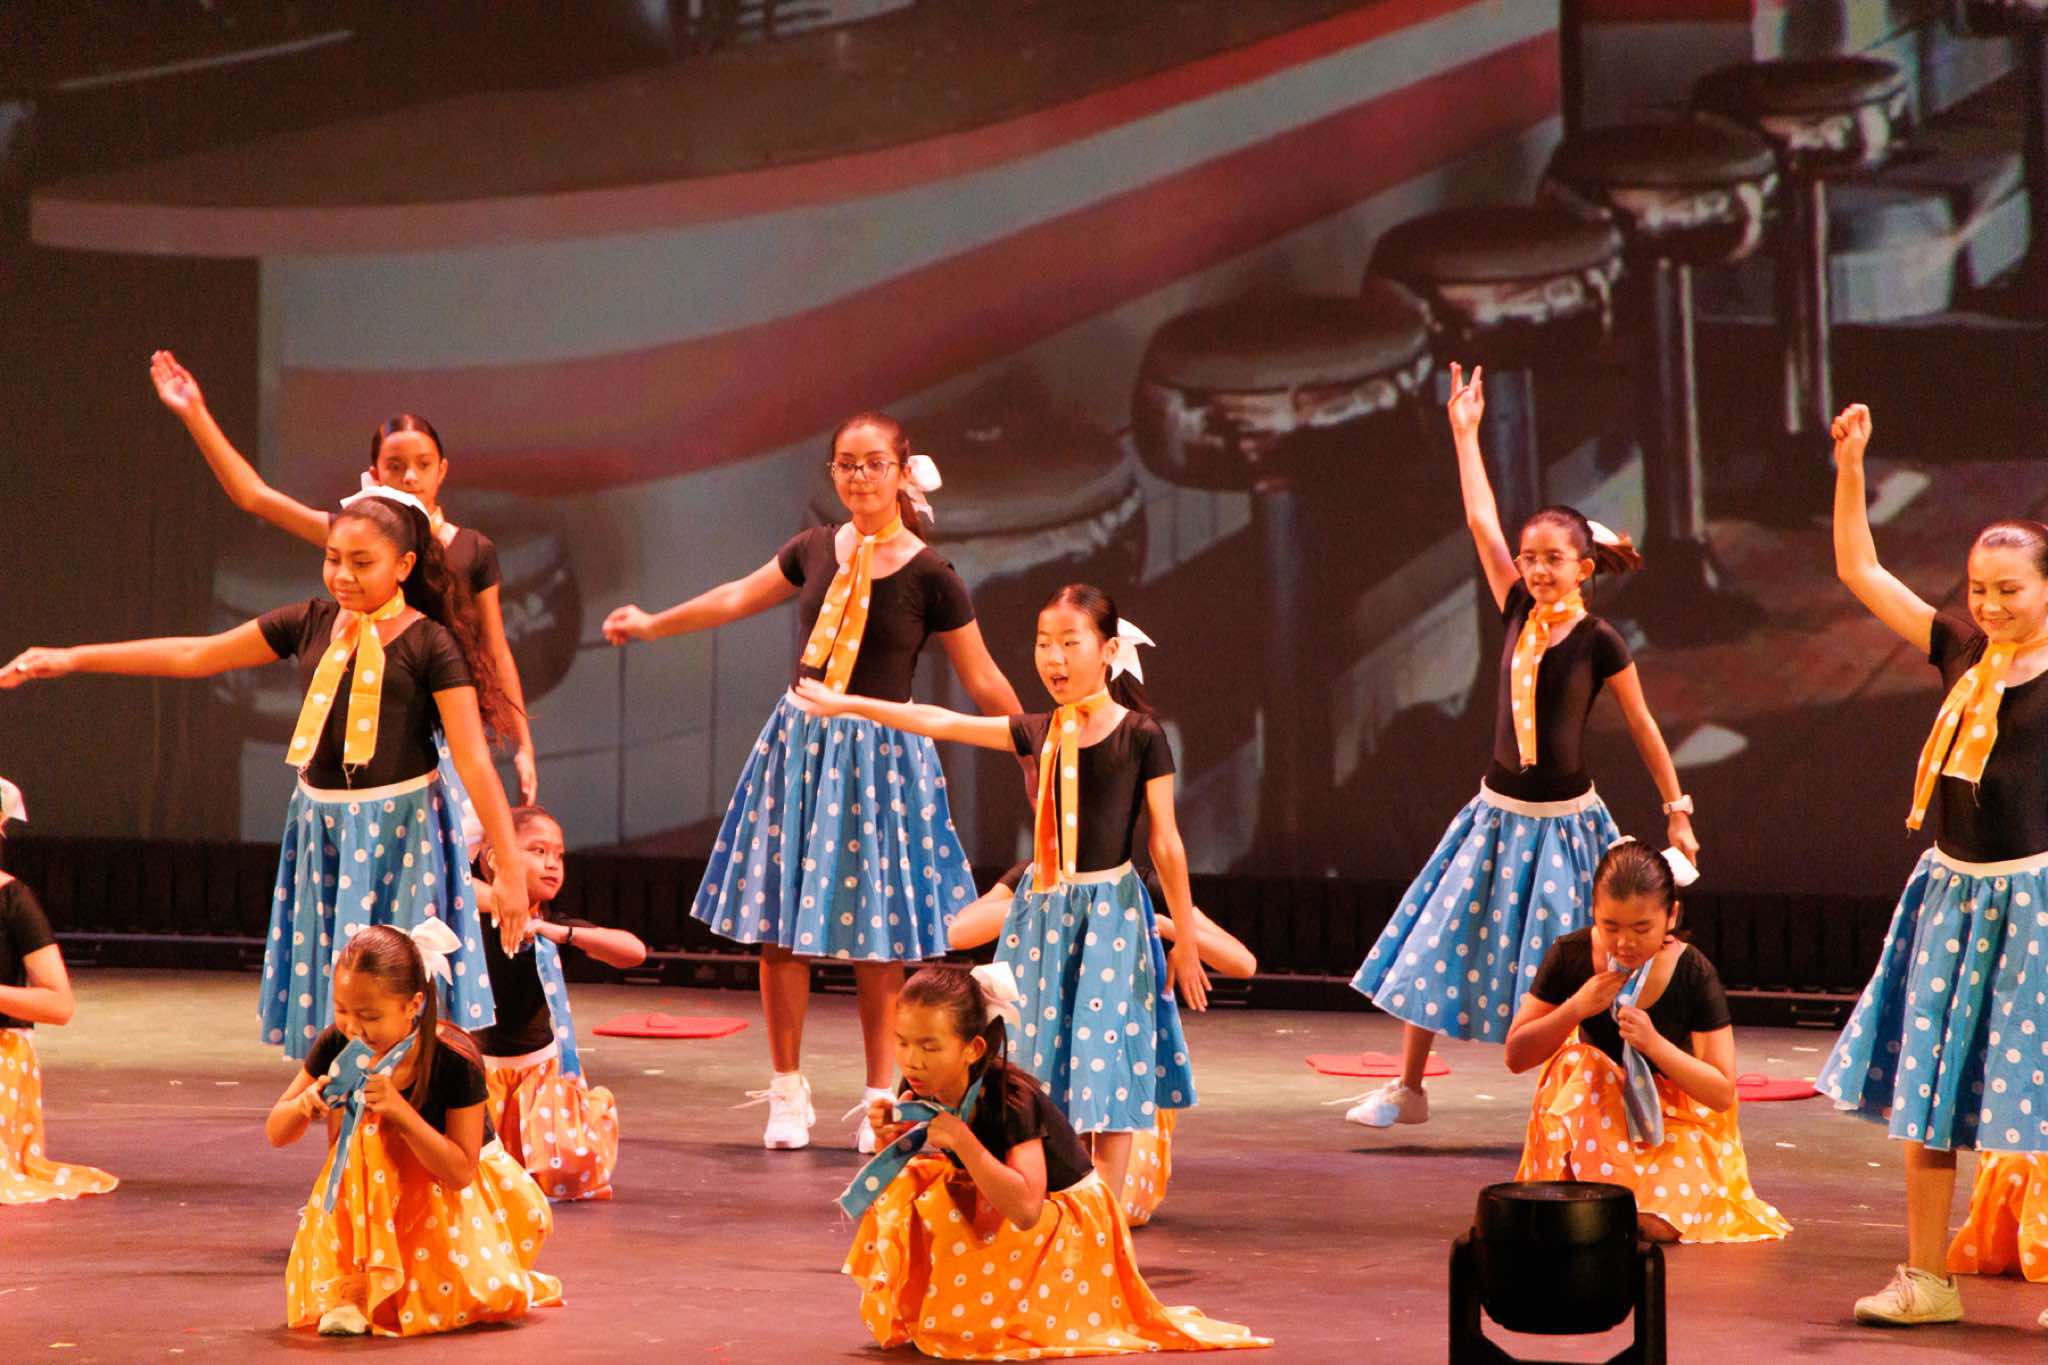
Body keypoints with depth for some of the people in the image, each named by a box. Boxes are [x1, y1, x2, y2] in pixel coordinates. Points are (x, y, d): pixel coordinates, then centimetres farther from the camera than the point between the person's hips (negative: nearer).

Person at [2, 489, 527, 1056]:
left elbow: (474, 759, -13)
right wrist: (74, 658, 7)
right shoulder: (312, 623, 4)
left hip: (401, 828, -5)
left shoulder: (431, 644, -10)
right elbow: (196, 655, 9)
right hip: (320, 824, 5)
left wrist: (509, 866, -17)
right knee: (325, 987, 5)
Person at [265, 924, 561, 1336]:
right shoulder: (337, 1046, -18)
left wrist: (402, 1113, -41)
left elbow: (460, 1171, -28)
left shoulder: (454, 1060, -28)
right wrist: (303, 1106, -33)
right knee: (364, 1126, -31)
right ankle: (350, 1282, -29)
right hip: (383, 1191, 3)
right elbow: (276, 1133, -9)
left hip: (455, 1187, -2)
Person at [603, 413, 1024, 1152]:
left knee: (877, 936, -1)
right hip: (799, 744, 3)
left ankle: (880, 1099, 12)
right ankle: (787, 1092, 14)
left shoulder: (929, 576, -8)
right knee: (778, 925, 3)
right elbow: (738, 598, 21)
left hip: (880, 753, -3)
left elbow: (982, 681, -2)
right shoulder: (815, 550, 3)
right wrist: (652, 624, 30)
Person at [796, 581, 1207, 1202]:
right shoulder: (1040, 733, 5)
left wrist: (1186, 939, -2)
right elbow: (939, 722, 11)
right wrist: (848, 705, 13)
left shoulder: (1140, 736, -8)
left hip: (1110, 912, -5)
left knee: (1106, 1063, -2)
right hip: (1041, 909, 5)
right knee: (1040, 1059, 7)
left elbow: (1166, 844, -5)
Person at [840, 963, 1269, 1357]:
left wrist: (961, 1141, -44)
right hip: (990, 1207, 8)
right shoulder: (920, 1093, -12)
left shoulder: (1012, 1101, -31)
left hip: (1064, 1222, -8)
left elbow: (1025, 1208, -43)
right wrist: (892, 1139, -20)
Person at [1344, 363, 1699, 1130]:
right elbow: (1482, 523, 1)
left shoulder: (1599, 641, -9)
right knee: (1439, 945, 7)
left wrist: (1675, 808, 3)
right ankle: (1407, 1089, 18)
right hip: (1498, 814, 5)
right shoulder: (1518, 614, 1)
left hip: (1562, 823, -5)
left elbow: (1642, 726, 0)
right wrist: (1465, 435, 1)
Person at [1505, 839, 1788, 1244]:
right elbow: (1516, 1058, -8)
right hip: (1597, 1117, 2)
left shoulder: (1694, 975, -17)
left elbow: (1722, 1094, -15)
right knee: (1579, 1062, -30)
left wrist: (1655, 1044, -30)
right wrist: (1575, 1008, -23)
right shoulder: (1570, 957, -12)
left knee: (1656, 1226, -24)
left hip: (1674, 1121, -2)